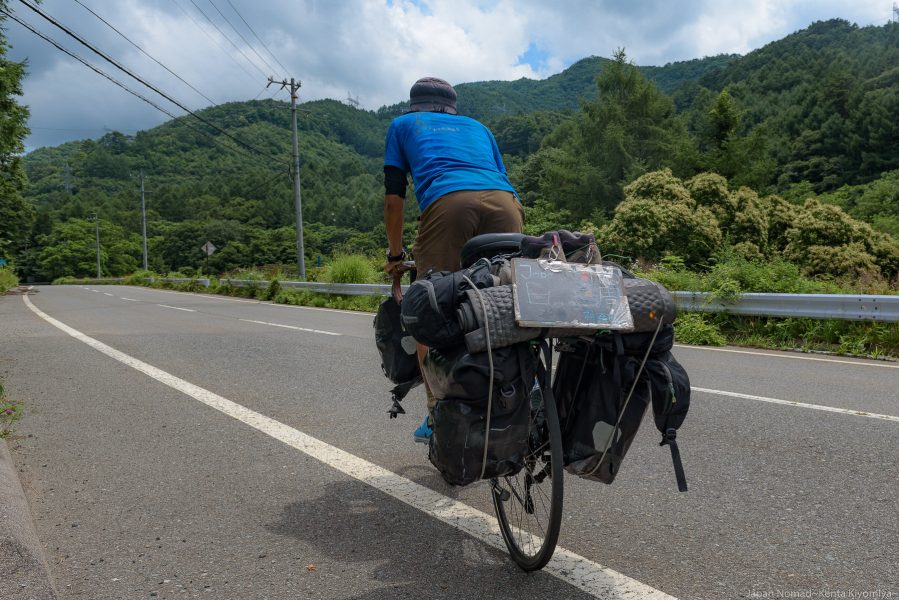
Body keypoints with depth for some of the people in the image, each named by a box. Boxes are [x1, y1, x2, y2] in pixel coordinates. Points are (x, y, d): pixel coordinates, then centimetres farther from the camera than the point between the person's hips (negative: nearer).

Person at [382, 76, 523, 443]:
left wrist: (395, 254, 34)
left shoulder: (403, 125, 31)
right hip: (505, 202, 4)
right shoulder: (478, 127, 38)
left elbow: (394, 198, 25)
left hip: (447, 203, -3)